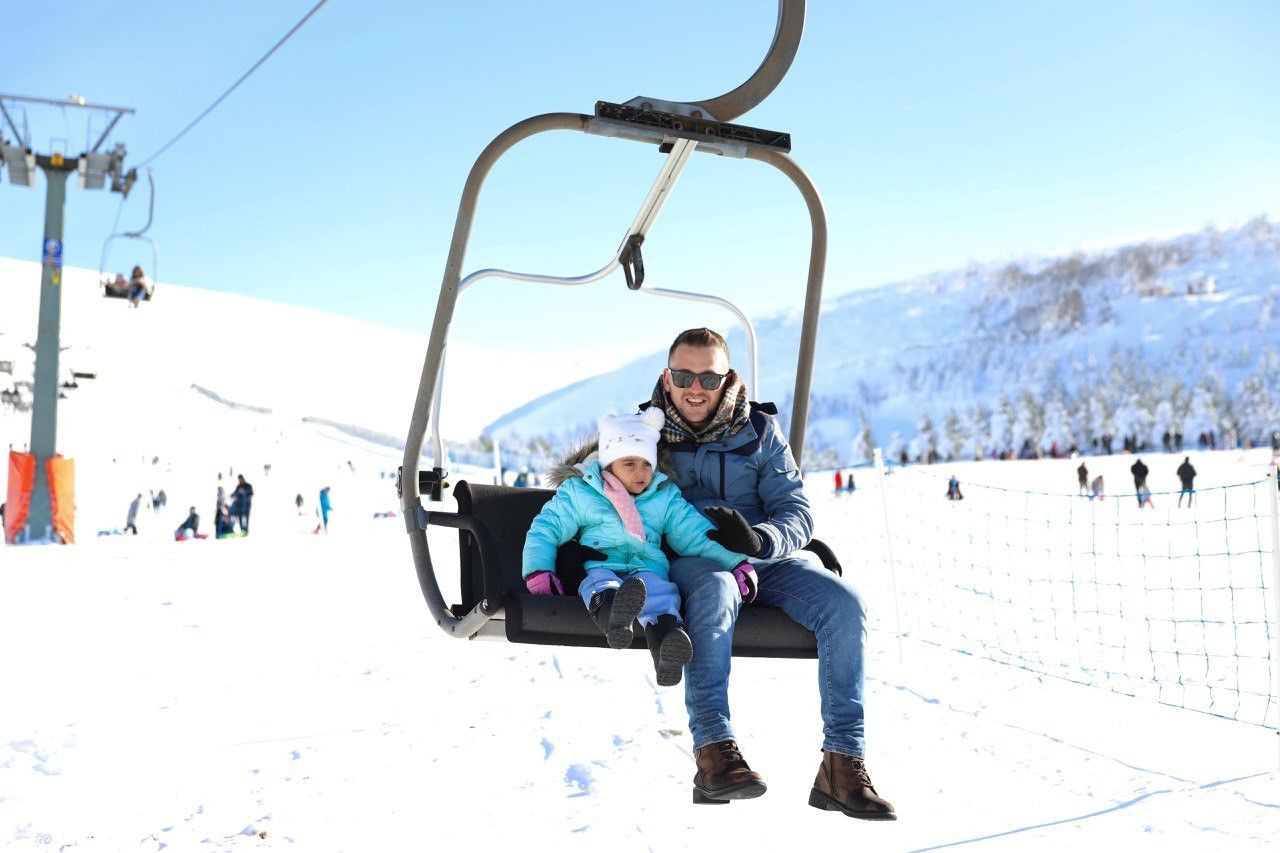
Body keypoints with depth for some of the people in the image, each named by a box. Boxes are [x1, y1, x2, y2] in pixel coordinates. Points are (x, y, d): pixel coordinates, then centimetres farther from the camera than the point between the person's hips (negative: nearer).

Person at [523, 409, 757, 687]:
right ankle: (612, 614, -72)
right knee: (599, 584, -37)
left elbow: (697, 535, 17)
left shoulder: (665, 498, 21)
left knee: (660, 591, -34)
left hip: (647, 570, 1)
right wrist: (539, 572, -2)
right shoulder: (579, 492, 15)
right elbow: (545, 529, 13)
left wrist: (735, 562, 3)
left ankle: (666, 639, -64)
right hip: (600, 568, -1)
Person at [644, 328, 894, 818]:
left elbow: (798, 514, 3)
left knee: (844, 603, -22)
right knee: (716, 587, -39)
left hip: (765, 558, 3)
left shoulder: (760, 429, 8)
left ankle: (843, 763, -20)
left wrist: (758, 538, -22)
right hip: (687, 560, -3)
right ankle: (713, 752, -42)